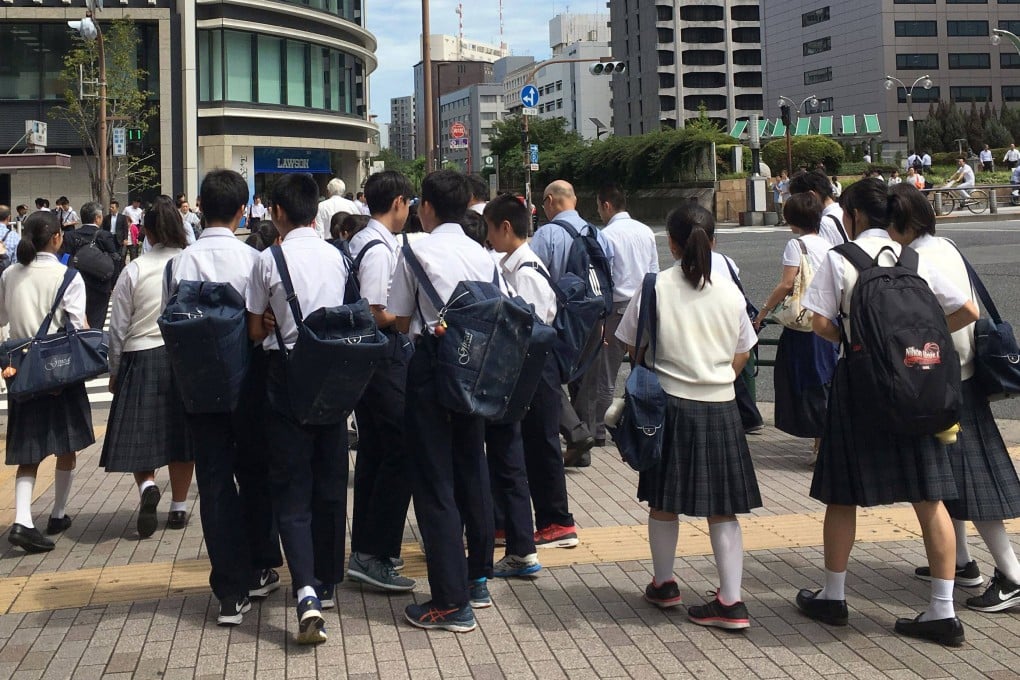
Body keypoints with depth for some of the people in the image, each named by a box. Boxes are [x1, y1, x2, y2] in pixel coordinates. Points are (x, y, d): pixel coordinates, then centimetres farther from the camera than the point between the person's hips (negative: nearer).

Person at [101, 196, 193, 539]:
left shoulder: (134, 270, -5)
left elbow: (118, 327, -2)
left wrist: (114, 371, 10)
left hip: (142, 359, -1)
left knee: (139, 431, 9)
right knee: (180, 431, 12)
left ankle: (147, 486, -16)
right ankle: (178, 508, 19)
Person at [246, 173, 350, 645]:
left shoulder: (269, 260, -9)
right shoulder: (337, 257, 2)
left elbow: (256, 331, -3)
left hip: (287, 375, -4)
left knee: (291, 489, -1)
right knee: (331, 483, 14)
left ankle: (306, 591, -18)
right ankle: (327, 583, 25)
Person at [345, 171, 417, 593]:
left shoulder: (360, 242, 13)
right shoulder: (380, 249, -16)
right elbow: (375, 316, -20)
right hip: (386, 357, -11)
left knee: (373, 452, 16)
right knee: (402, 452, -7)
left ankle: (366, 549, 25)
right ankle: (374, 557, -5)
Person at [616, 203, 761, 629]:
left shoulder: (655, 288, -8)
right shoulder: (730, 292, -1)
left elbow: (636, 350, 0)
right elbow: (742, 354, 7)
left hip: (669, 403, -1)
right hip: (721, 406, 2)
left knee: (663, 503, 15)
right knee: (723, 510, 6)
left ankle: (663, 585, 30)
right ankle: (731, 600, 4)